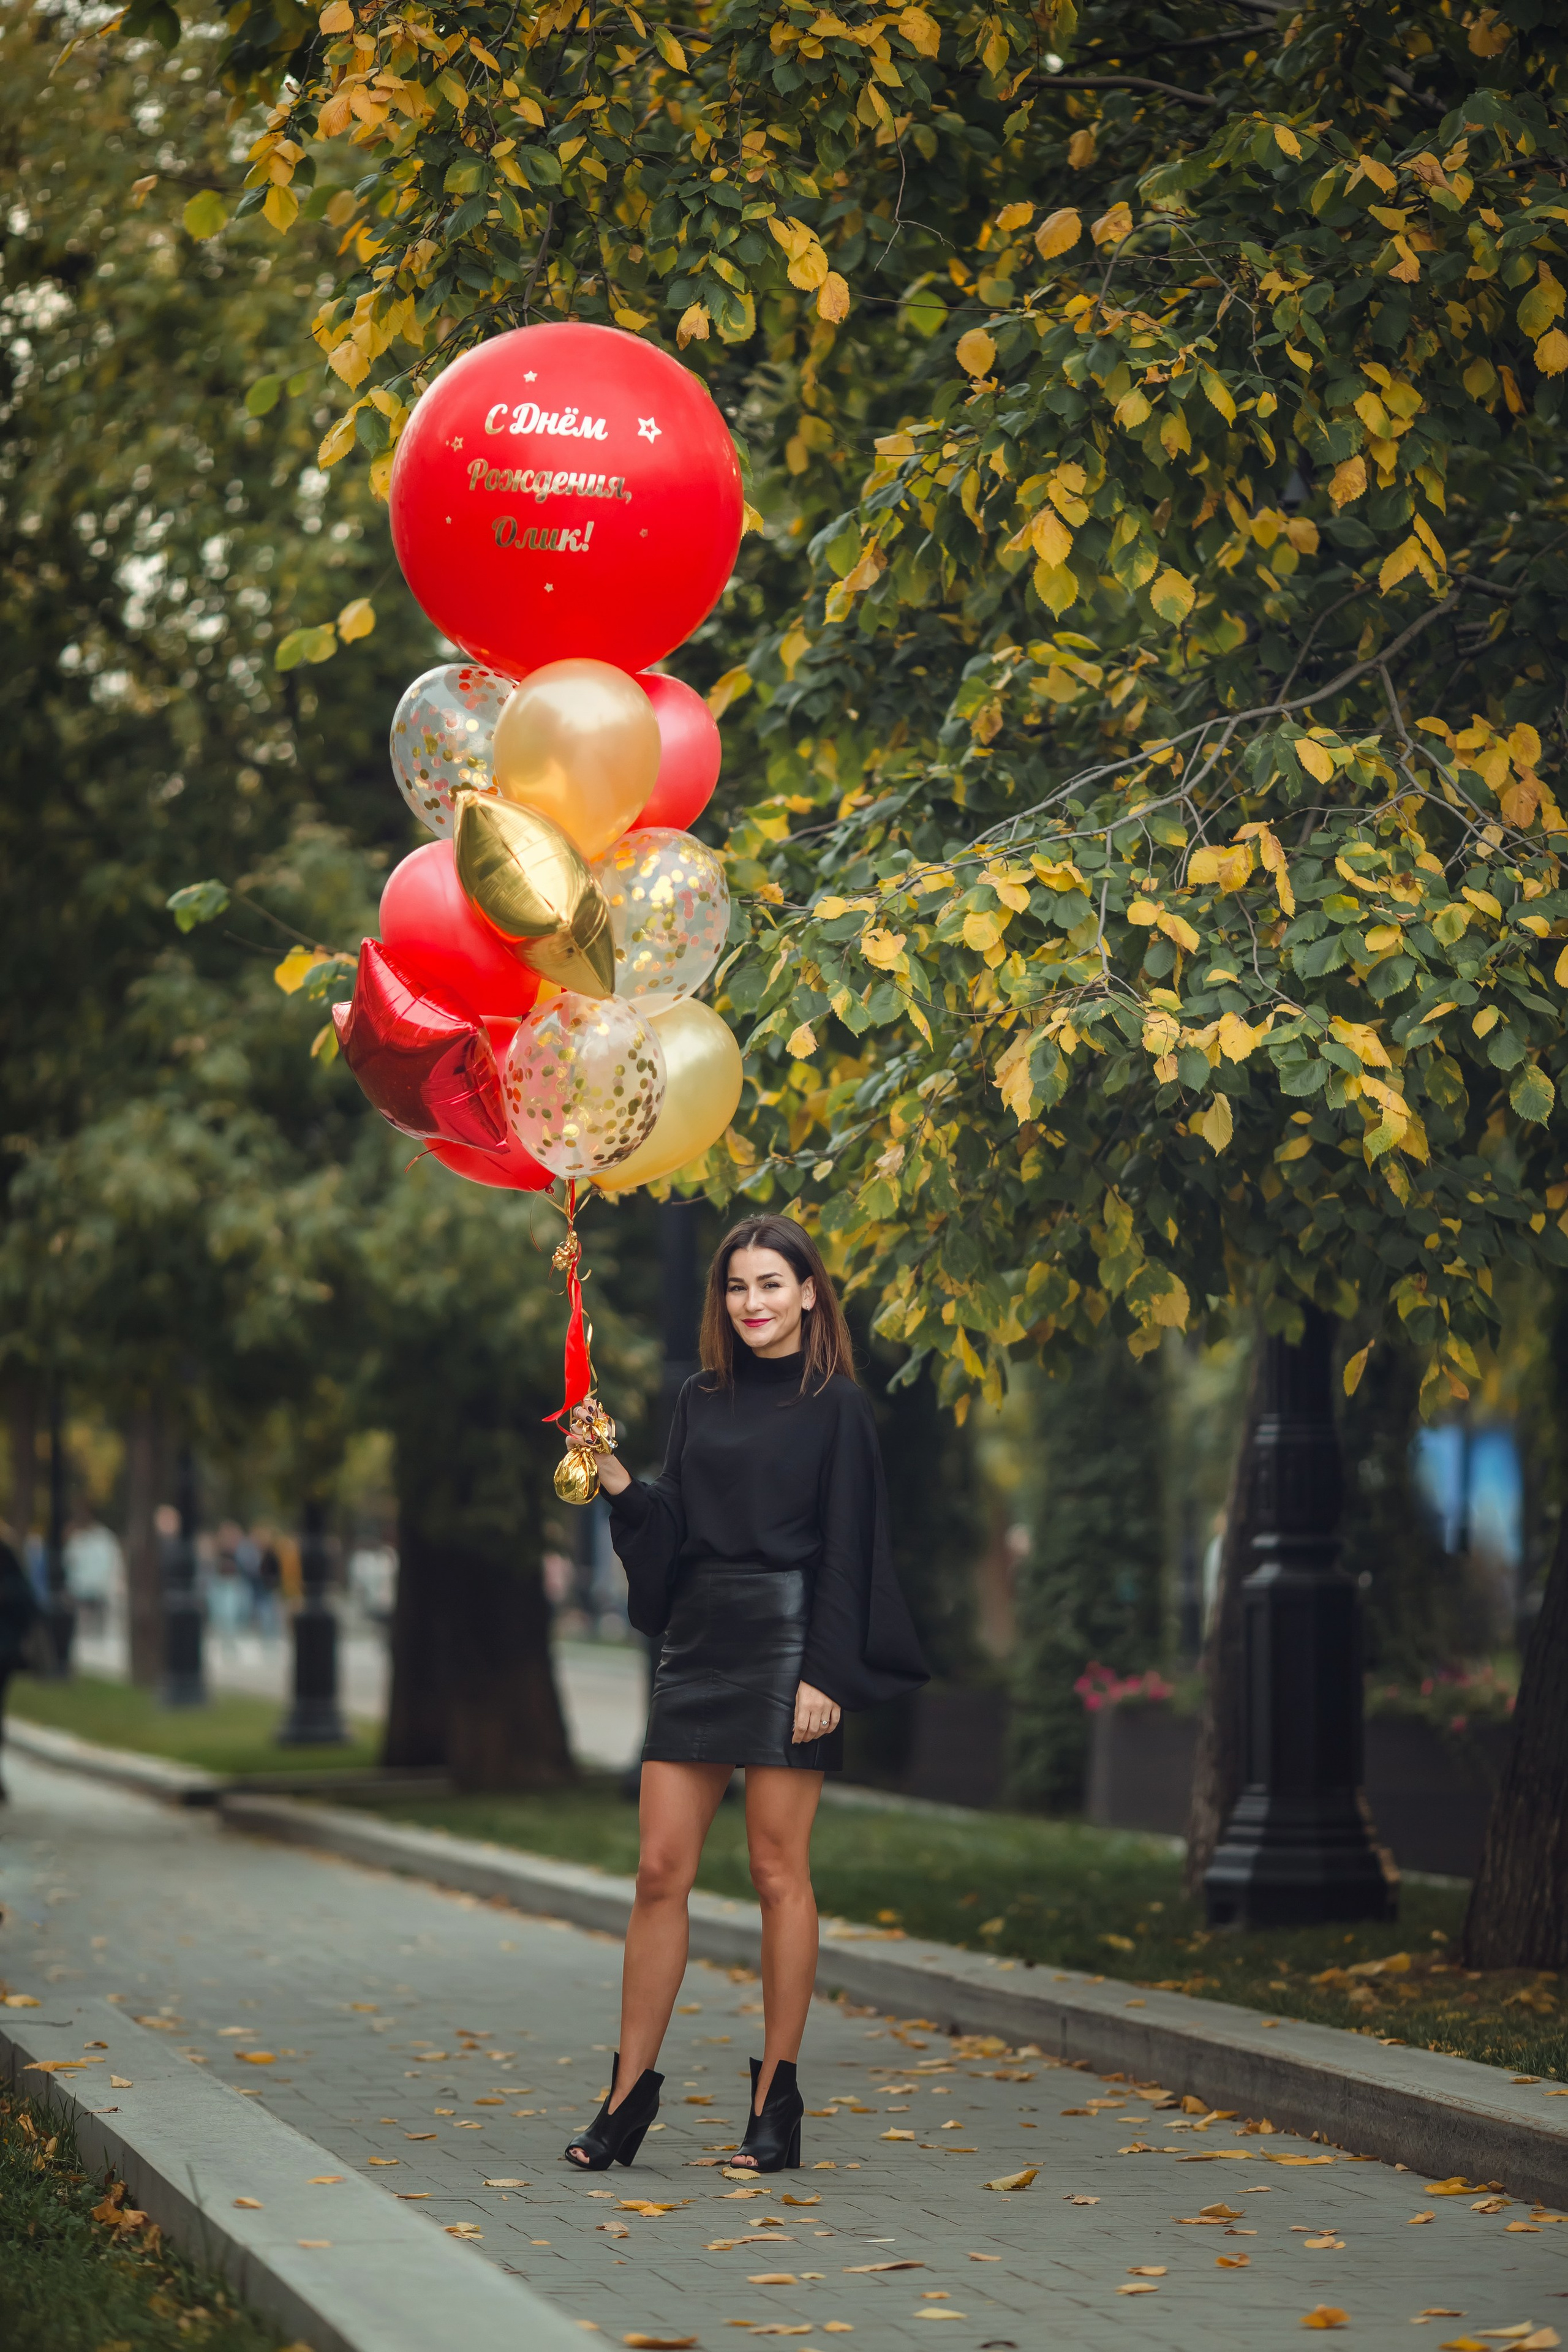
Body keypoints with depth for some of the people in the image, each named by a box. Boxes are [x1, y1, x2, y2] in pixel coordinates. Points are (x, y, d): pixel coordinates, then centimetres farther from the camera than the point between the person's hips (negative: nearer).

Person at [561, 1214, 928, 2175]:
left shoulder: (836, 1405, -2)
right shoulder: (703, 1399, 14)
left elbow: (845, 1547, -6)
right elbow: (672, 1527, 14)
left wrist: (823, 1674, -13)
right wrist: (616, 1478, -4)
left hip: (784, 1644, -5)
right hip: (697, 1642, 5)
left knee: (778, 1872, -1)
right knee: (661, 1870, 2)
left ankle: (778, 2097, 7)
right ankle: (630, 2093, 7)